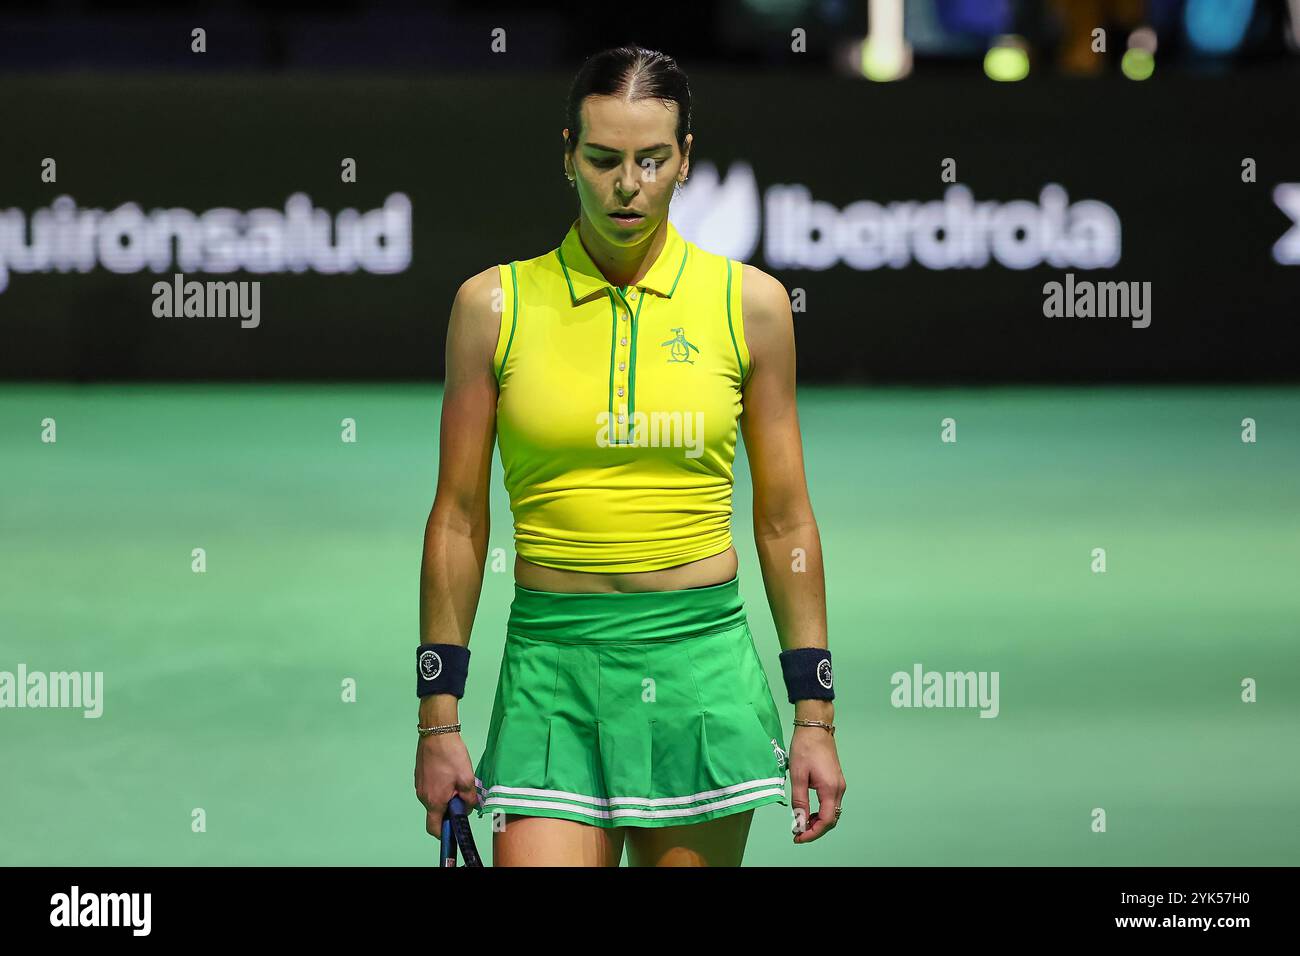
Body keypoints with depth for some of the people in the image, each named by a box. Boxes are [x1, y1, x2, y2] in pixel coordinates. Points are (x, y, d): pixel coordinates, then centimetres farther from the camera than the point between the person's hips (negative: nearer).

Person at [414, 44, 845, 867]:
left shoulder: (750, 303, 4)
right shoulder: (494, 305, 2)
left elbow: (785, 521, 8)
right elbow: (459, 519, 6)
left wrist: (815, 716, 5)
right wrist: (439, 718, 3)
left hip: (703, 659, 1)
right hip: (551, 666, -1)